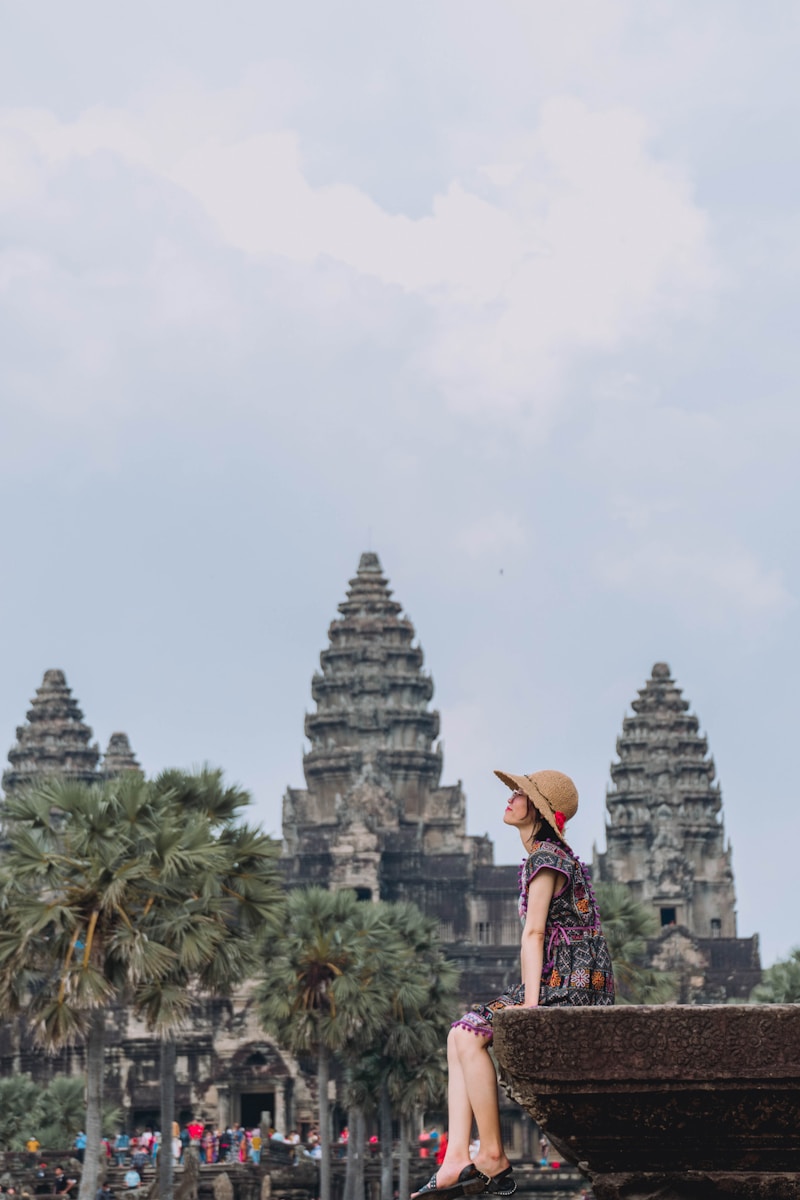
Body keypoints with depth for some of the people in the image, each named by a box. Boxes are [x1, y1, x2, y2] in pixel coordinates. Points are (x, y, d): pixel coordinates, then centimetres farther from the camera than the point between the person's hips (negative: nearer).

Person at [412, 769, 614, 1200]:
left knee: (471, 1035, -18)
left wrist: (529, 1005, -20)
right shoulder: (553, 855, 19)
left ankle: (493, 1160, -13)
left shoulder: (545, 858, -10)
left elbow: (534, 935, -16)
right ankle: (456, 1159, -5)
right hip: (558, 984, 10)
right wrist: (525, 1001, 11)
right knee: (460, 1034, 4)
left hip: (572, 985, -10)